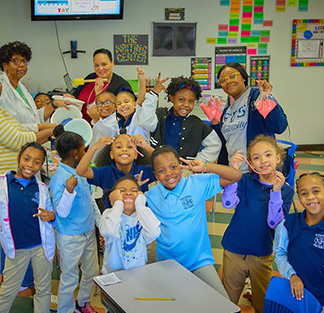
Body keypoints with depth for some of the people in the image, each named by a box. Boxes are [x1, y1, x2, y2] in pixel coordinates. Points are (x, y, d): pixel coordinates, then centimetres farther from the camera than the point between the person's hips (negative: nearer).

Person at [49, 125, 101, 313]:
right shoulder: (60, 178, -20)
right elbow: (62, 212, -22)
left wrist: (101, 224, 15)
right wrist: (69, 190, -36)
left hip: (88, 231, 8)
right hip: (71, 237, -8)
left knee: (92, 272, 20)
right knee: (70, 278, 7)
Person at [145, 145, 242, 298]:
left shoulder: (197, 184, -4)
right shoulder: (151, 196, 0)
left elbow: (236, 176, -6)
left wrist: (204, 167, -16)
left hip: (199, 261, -1)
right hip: (167, 263, 1)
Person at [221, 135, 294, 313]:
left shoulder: (286, 190, -7)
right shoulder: (245, 180, -7)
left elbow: (274, 223, -15)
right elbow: (228, 203, -22)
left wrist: (276, 191, -26)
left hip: (262, 254, 0)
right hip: (234, 250, 0)